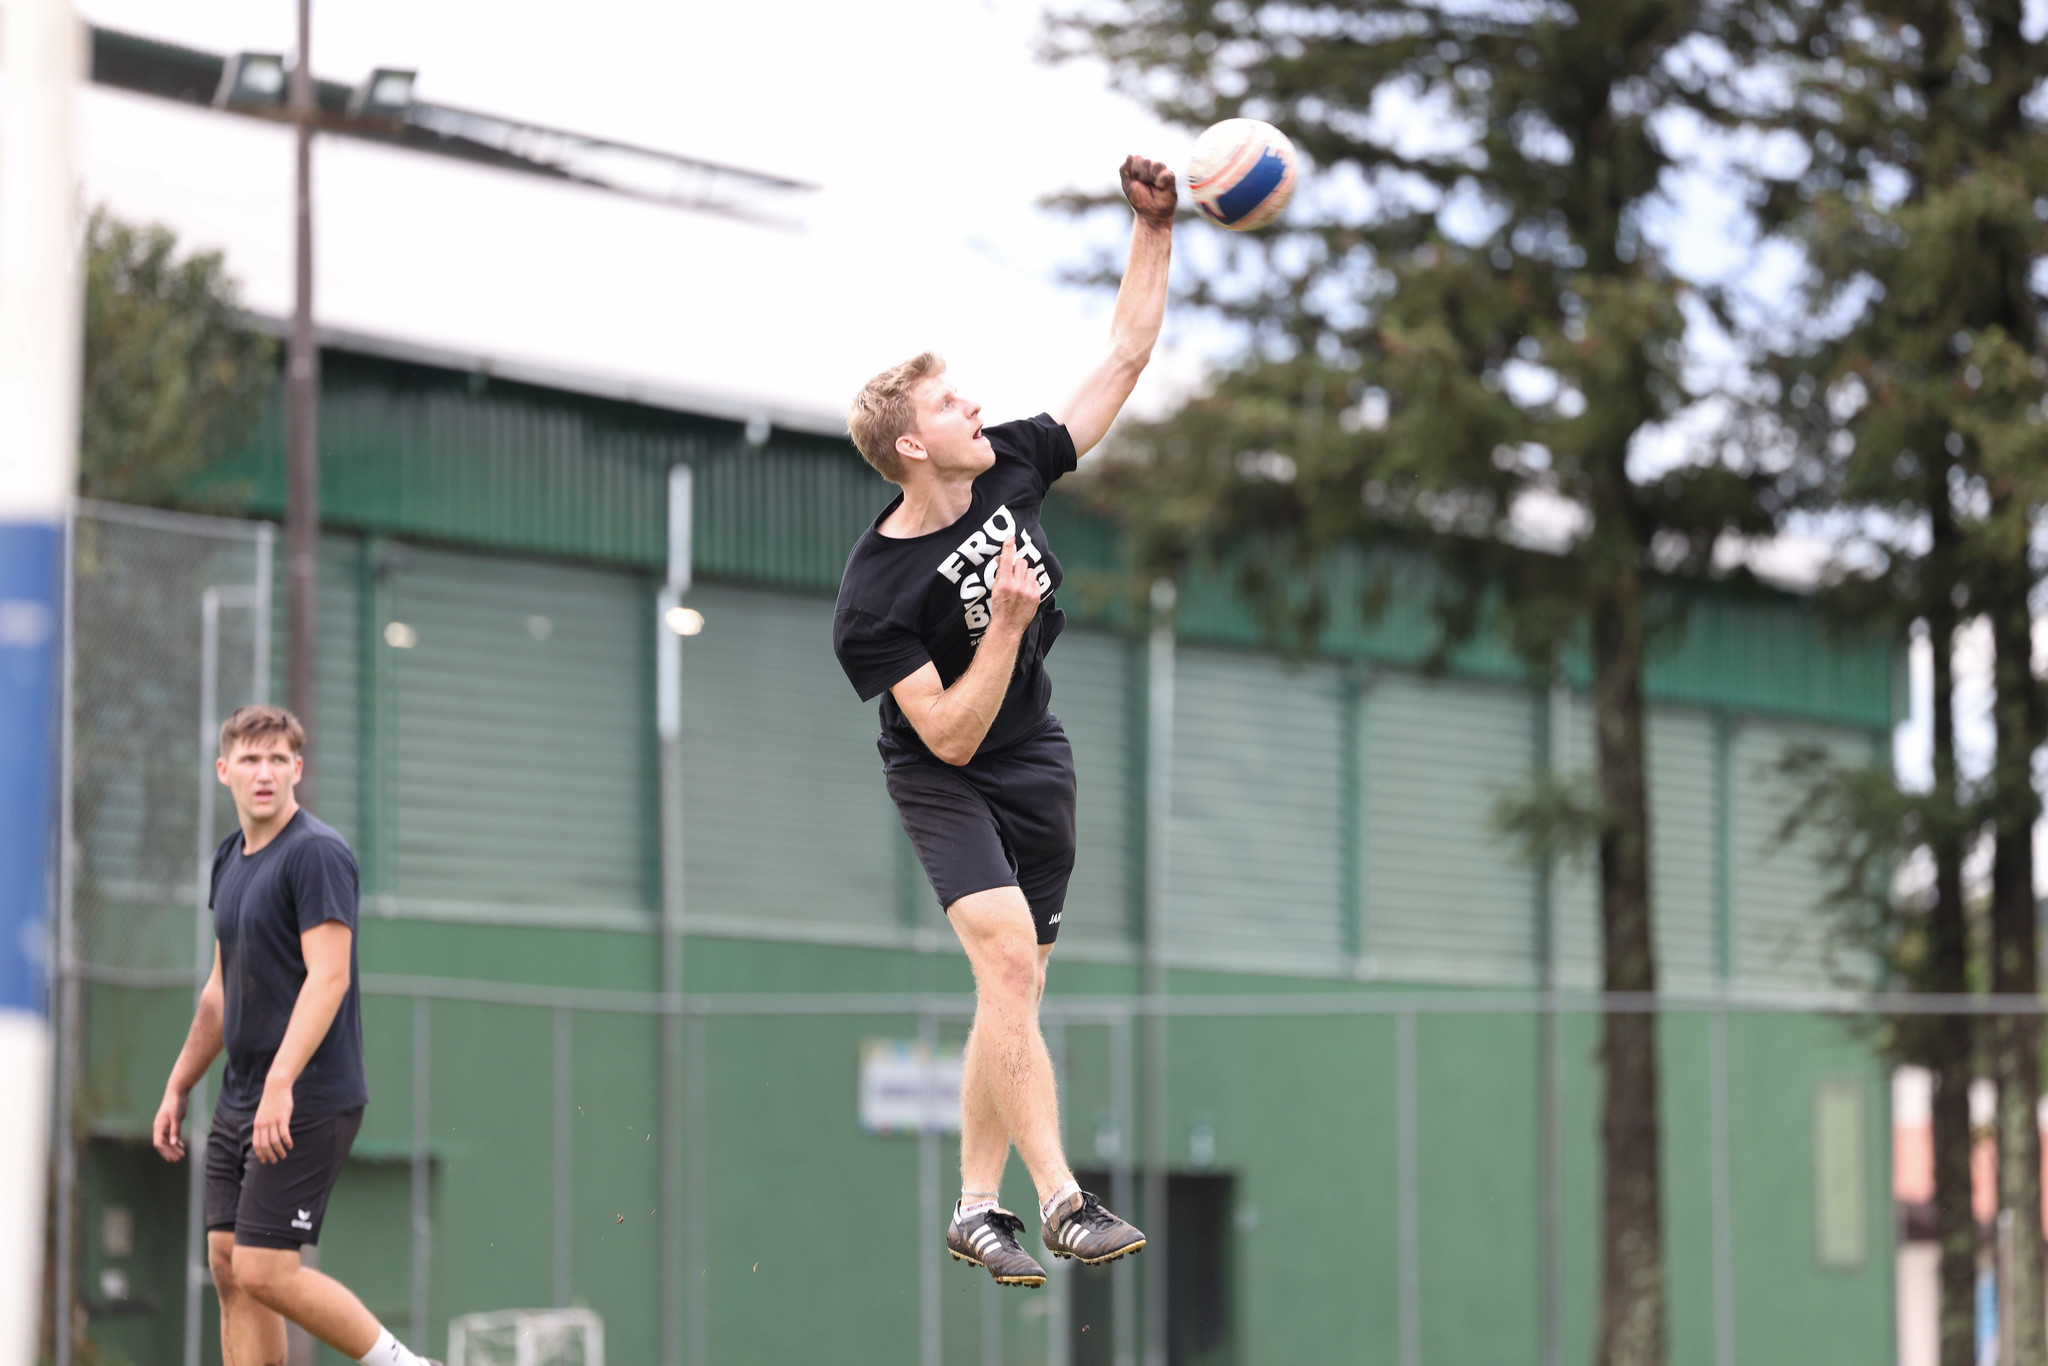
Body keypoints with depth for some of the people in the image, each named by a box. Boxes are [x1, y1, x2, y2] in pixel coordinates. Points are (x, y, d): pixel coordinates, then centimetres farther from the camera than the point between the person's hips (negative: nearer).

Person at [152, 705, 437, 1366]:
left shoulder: (317, 853, -12)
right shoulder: (229, 860, 15)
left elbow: (328, 977, -21)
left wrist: (280, 1085, -28)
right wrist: (177, 1088, 24)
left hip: (309, 1103, -9)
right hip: (238, 1104, 9)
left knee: (265, 1272, -12)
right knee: (229, 1267, 4)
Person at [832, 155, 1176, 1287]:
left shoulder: (1011, 468, -7)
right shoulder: (876, 593, -23)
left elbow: (1124, 358, 0)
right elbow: (951, 735, -24)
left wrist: (1154, 228, -7)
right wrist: (1007, 620, -33)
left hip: (1037, 765, 6)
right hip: (944, 782, -6)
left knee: (1014, 988, 6)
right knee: (1006, 954, -24)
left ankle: (976, 1208, 13)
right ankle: (1060, 1201, -27)